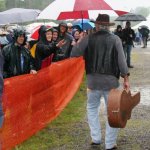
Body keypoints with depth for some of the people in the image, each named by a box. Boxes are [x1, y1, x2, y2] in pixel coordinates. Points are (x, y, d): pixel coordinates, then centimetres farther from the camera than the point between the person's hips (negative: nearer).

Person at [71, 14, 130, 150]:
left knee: (92, 108, 20)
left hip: (93, 80, 1)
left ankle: (96, 139, 16)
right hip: (111, 80, -1)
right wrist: (126, 78, -3)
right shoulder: (115, 39, -2)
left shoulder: (88, 39, -1)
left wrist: (80, 41, 20)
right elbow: (121, 60, -6)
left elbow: (73, 54, 3)